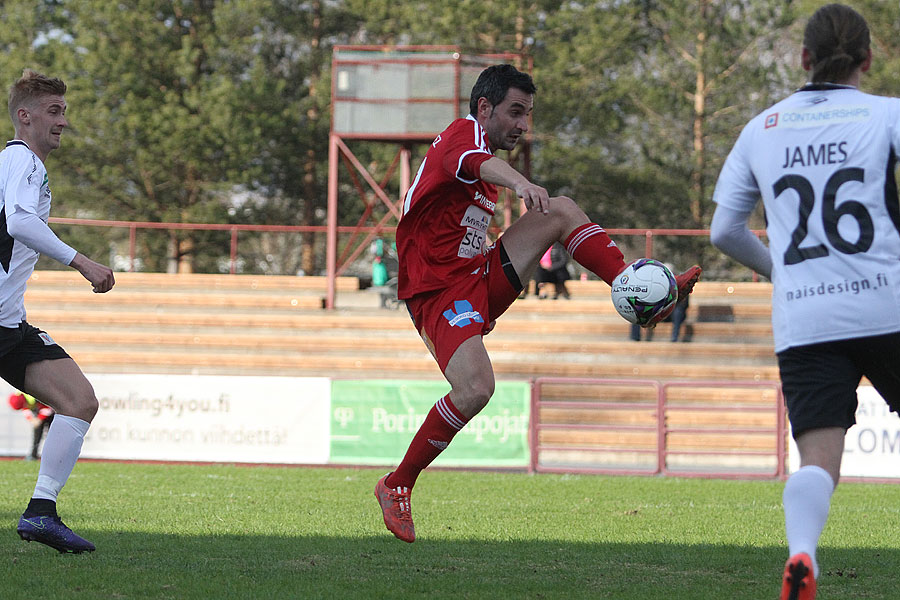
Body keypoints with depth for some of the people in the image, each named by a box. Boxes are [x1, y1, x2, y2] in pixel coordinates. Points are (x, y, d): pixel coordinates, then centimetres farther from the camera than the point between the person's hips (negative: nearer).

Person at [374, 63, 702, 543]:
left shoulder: (481, 147, 21)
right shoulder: (464, 134, -11)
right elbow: (477, 163, -38)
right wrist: (520, 183, -59)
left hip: (479, 278, 9)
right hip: (439, 292, -9)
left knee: (561, 211, 1)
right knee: (475, 389, -29)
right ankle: (396, 486, -14)